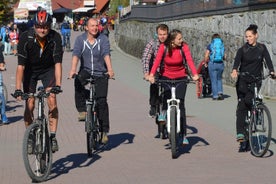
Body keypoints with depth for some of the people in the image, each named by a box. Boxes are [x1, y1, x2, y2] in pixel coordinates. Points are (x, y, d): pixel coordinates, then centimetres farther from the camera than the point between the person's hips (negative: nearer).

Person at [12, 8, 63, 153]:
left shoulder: (55, 37, -26)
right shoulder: (26, 38, -28)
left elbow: (57, 63, -30)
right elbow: (21, 65, -29)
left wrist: (57, 85, -40)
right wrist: (17, 89, -33)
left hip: (48, 69, 0)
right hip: (30, 70, 0)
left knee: (52, 101, -15)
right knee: (29, 105, -5)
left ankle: (52, 136, -7)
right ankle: (30, 138, 10)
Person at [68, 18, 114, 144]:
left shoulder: (103, 39, -4)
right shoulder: (80, 39, -1)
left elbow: (106, 54, -18)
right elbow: (76, 54, -15)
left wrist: (110, 69, -35)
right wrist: (73, 69, -32)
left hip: (100, 74, -1)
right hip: (86, 71, 1)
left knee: (101, 101, -9)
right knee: (78, 81, -34)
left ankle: (104, 131, -1)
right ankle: (82, 110, -19)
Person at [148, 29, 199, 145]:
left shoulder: (184, 47, -13)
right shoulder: (164, 47, -12)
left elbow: (189, 60, -24)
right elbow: (157, 60, -20)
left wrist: (195, 74, -40)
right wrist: (151, 74, -34)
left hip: (181, 77, 0)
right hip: (166, 76, 0)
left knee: (180, 103, -7)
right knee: (167, 93, -31)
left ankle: (184, 134, -3)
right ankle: (164, 111, 2)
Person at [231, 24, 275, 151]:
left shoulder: (262, 48, 6)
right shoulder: (243, 49, 2)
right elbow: (237, 60, -14)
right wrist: (235, 70, -36)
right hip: (243, 80, 0)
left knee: (248, 100, -21)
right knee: (241, 106, -7)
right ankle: (240, 133, -10)